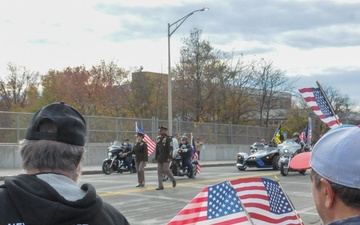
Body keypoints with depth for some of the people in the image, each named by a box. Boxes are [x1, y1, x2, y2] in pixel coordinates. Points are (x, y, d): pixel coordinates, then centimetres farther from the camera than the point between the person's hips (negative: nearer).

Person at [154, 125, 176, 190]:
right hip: (160, 157, 7)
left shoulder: (168, 138, -7)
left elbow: (170, 148, -14)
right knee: (159, 171, 2)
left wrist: (169, 157, -21)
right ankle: (160, 186, 4)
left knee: (165, 169, -14)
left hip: (166, 157, -7)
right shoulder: (158, 139, 14)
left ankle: (173, 180, 10)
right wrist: (156, 157, 16)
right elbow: (157, 149, 19)